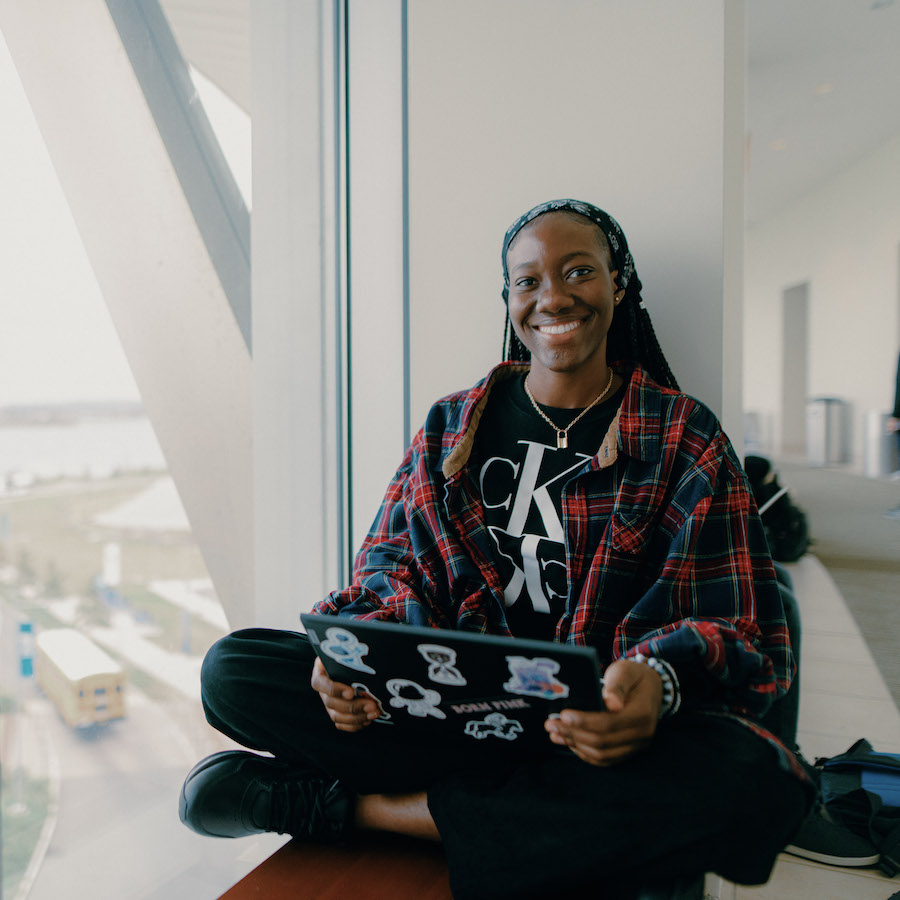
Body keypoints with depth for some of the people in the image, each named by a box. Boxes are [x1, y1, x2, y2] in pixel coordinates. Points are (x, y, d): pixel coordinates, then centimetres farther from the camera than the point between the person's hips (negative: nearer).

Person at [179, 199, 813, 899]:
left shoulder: (683, 436, 3)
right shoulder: (451, 427, 12)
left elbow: (746, 634, -2)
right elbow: (392, 567, 10)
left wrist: (660, 680, -26)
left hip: (604, 726, 0)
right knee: (231, 670, -15)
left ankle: (367, 807, -18)